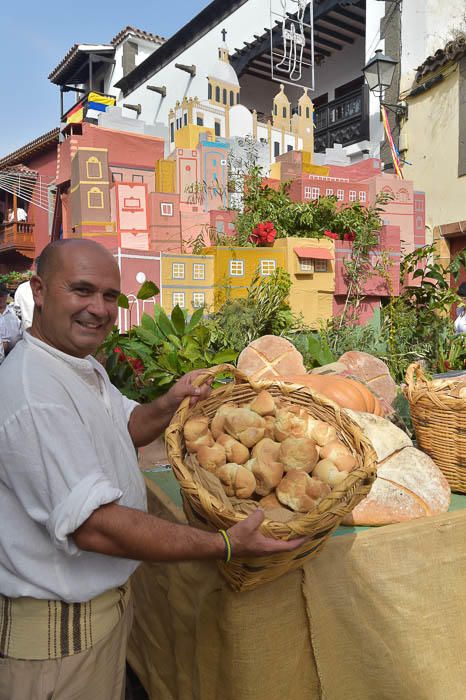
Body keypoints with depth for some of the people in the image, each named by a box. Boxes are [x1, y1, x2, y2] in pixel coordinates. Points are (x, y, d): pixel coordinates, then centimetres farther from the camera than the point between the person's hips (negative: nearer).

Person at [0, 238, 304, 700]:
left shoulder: (84, 367, 4)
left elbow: (124, 427, 18)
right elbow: (94, 525, -32)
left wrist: (168, 406, -4)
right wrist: (224, 546, -28)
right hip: (58, 625, -9)